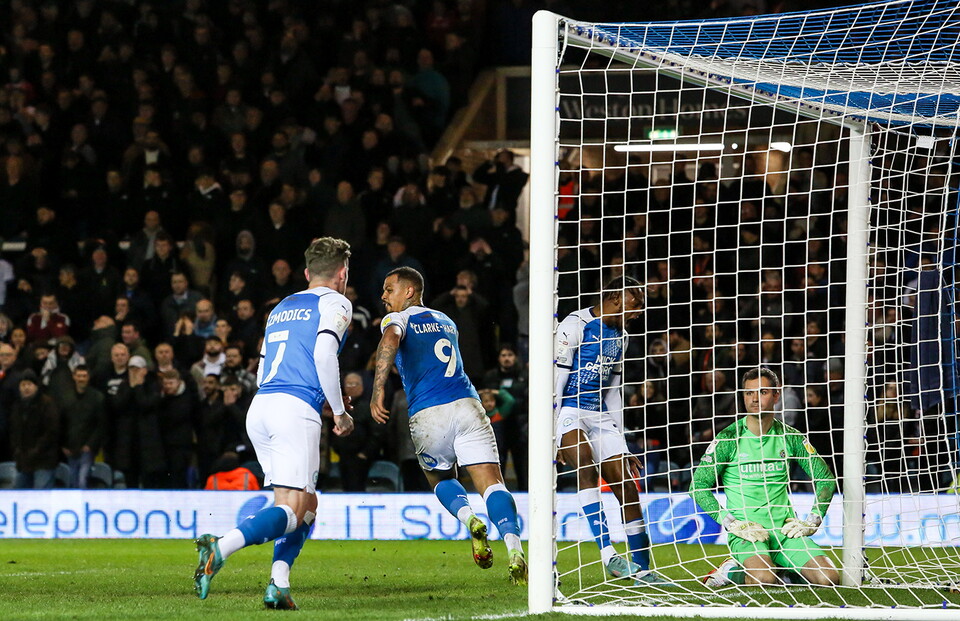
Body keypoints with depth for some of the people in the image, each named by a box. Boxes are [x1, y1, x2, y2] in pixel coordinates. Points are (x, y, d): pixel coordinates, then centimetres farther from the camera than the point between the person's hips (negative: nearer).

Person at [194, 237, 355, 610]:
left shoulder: (281, 309, 27)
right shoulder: (335, 303, 6)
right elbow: (324, 354, -11)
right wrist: (339, 412, -3)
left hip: (260, 410, 7)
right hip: (296, 411, -7)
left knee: (307, 506, 15)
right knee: (293, 512, -12)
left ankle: (278, 587, -2)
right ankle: (219, 548, -35)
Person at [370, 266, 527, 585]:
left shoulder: (397, 319, 8)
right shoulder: (445, 322, 27)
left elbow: (391, 339, -16)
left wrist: (378, 389, -21)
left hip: (427, 415, -3)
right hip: (466, 404, 3)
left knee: (441, 479, 23)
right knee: (491, 483, -6)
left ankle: (469, 518, -6)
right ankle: (514, 550, -27)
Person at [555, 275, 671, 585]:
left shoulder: (619, 337, 17)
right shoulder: (576, 325, -9)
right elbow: (555, 379, -12)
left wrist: (621, 446, 19)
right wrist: (552, 433, -17)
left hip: (600, 417, 8)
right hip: (568, 412, -8)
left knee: (627, 487, 1)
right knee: (587, 464, -31)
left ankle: (643, 570, 10)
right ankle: (607, 554, -39)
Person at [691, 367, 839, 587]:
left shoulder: (790, 437, 7)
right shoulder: (729, 439, -2)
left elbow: (825, 478, 14)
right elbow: (698, 486, -3)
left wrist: (812, 521, 1)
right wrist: (731, 523, -12)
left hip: (785, 529, 4)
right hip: (745, 531, -4)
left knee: (828, 578, -17)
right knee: (765, 579, -34)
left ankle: (780, 571, 7)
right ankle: (732, 571, -2)